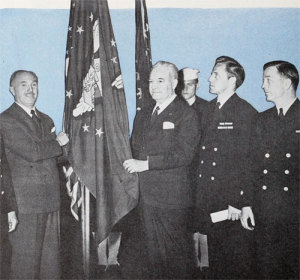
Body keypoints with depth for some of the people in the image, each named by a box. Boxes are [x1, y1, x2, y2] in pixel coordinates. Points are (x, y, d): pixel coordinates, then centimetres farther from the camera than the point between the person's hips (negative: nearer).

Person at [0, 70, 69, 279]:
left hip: (51, 199, 7)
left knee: (51, 258, 14)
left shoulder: (46, 120, 18)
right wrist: (58, 143, -5)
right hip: (26, 203, -7)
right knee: (26, 260, 2)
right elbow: (32, 152, -18)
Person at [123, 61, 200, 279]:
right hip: (147, 196, 7)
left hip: (173, 198, -6)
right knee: (153, 253, 18)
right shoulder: (144, 114, 14)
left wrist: (146, 163, -20)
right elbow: (136, 149, 18)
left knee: (176, 255, 5)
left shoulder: (186, 114, -8)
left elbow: (184, 155, -18)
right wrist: (134, 164, -2)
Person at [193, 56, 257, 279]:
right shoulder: (207, 109, 11)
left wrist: (239, 202, -15)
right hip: (208, 200, 6)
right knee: (215, 258, 17)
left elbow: (249, 161, -12)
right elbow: (200, 154, 10)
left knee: (237, 260, 6)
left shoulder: (246, 112, -8)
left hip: (233, 203, -6)